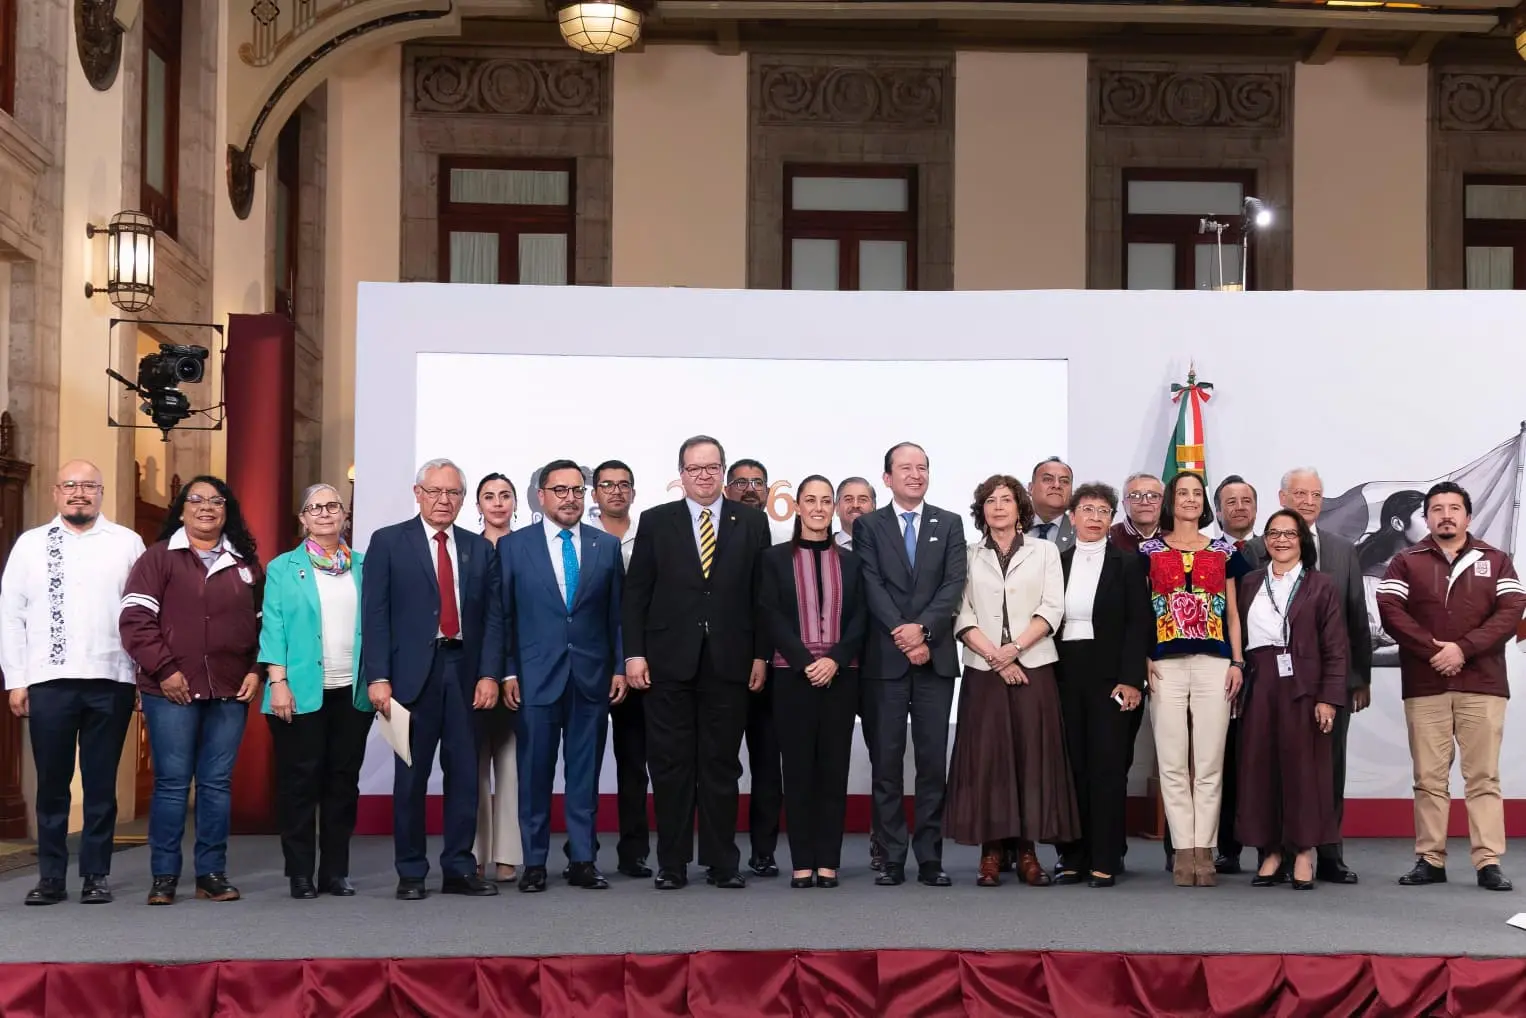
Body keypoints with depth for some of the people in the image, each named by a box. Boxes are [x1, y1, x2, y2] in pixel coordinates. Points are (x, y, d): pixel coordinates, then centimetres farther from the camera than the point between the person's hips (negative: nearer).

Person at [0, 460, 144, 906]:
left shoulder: (127, 543, 5)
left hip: (109, 681, -1)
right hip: (48, 681, 1)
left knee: (101, 784, 6)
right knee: (51, 784, 6)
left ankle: (96, 875, 15)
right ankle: (51, 877, 15)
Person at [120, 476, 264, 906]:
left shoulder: (245, 563, 14)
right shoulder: (160, 557, 2)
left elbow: (263, 622, 16)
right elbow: (135, 618, -4)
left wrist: (256, 670, 4)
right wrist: (164, 669, -10)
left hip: (230, 692, 3)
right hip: (172, 691, -3)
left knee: (217, 783, 5)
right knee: (171, 783, -1)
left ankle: (212, 873, 12)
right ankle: (164, 877, 7)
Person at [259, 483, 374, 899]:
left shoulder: (362, 566, 11)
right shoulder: (283, 568, 5)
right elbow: (273, 627, -1)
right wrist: (278, 682, -10)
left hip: (352, 692, 2)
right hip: (301, 692, -2)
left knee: (344, 780, 5)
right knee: (300, 781, 1)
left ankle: (336, 871, 13)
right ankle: (300, 874, 8)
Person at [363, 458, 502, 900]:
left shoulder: (479, 548, 12)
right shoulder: (388, 542, 2)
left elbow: (492, 616, 8)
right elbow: (375, 614, -2)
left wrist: (489, 674, -2)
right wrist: (377, 677, -10)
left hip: (464, 672, 3)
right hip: (413, 673, -3)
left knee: (464, 773, 5)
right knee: (411, 776, 3)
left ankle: (459, 870, 14)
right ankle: (411, 874, 12)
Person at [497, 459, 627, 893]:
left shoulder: (607, 546, 9)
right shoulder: (513, 546, 4)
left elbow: (617, 613, 10)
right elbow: (503, 614, 3)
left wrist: (620, 667, 4)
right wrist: (507, 671, -3)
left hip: (592, 677, 2)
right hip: (536, 676, -2)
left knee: (585, 772, 5)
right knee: (535, 772, 2)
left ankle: (583, 861, 11)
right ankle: (534, 863, 10)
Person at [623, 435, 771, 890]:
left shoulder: (751, 522, 7)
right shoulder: (656, 521, 6)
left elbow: (762, 593, 6)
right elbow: (636, 592, 4)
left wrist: (760, 654, 1)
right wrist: (633, 653, -4)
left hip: (729, 661, 0)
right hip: (669, 662, 0)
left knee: (722, 764, 5)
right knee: (670, 765, 3)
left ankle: (721, 862, 13)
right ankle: (672, 863, 11)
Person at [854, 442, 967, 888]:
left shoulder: (949, 524, 11)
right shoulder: (868, 525, 7)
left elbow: (954, 584, 0)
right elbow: (872, 587, -3)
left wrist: (923, 629, -14)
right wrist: (902, 634, -14)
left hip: (935, 657, 1)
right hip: (884, 659, -1)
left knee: (933, 760, 2)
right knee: (886, 761, 1)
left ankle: (930, 858, 6)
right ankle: (892, 859, 5)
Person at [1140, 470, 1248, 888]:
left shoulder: (1223, 551, 13)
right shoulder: (1149, 550, 9)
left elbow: (1232, 613, 14)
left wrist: (1237, 662, 4)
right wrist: (1143, 661, -4)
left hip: (1214, 662, 1)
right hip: (1166, 664, -1)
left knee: (1210, 763, -1)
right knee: (1173, 762, -2)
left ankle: (1204, 850, 4)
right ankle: (1184, 852, 3)